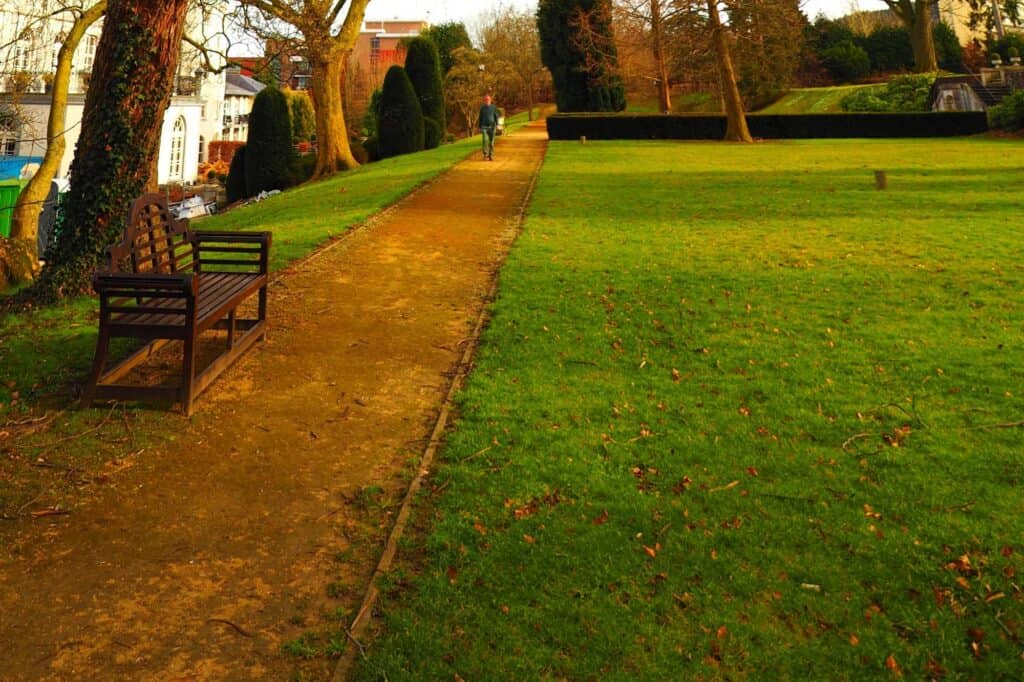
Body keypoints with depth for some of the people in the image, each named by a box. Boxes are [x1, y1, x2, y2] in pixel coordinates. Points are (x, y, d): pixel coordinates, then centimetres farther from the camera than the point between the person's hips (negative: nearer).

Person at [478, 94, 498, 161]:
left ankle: (491, 156, 10)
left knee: (491, 142, 1)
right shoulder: (482, 108, 6)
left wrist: (497, 125, -8)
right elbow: (480, 118, 11)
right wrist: (479, 127, 9)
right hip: (484, 127, 0)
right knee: (485, 140, -18)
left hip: (492, 126, 0)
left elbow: (496, 117, 3)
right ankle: (485, 155, -14)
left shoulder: (493, 107, 3)